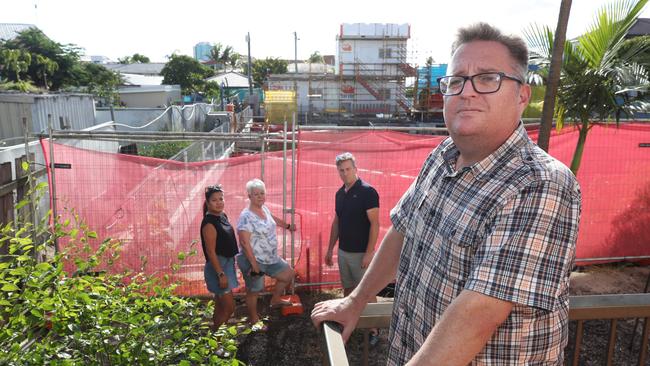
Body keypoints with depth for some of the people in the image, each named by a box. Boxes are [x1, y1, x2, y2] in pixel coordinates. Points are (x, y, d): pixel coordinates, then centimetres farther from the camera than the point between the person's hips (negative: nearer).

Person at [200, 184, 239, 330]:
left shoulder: (222, 216, 5)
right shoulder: (209, 223, -21)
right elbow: (211, 251, -22)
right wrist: (221, 274, -23)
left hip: (227, 264, 9)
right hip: (217, 267, -9)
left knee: (220, 306, 19)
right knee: (229, 308, -3)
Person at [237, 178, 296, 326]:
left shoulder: (264, 209, 3)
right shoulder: (246, 216, -24)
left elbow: (273, 219, 26)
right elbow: (244, 243, -27)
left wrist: (287, 226, 40)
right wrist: (254, 265, -26)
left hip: (270, 258, 9)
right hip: (253, 261, -9)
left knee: (288, 274, 18)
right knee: (254, 291, 8)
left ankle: (275, 300, 39)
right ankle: (254, 321, 28)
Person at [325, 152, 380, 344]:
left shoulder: (367, 191, -14)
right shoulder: (340, 193, 8)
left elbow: (375, 224, -17)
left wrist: (369, 253, -20)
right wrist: (330, 249, 16)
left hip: (361, 253, -7)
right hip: (343, 251, 7)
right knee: (348, 289, 17)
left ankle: (374, 329, 14)